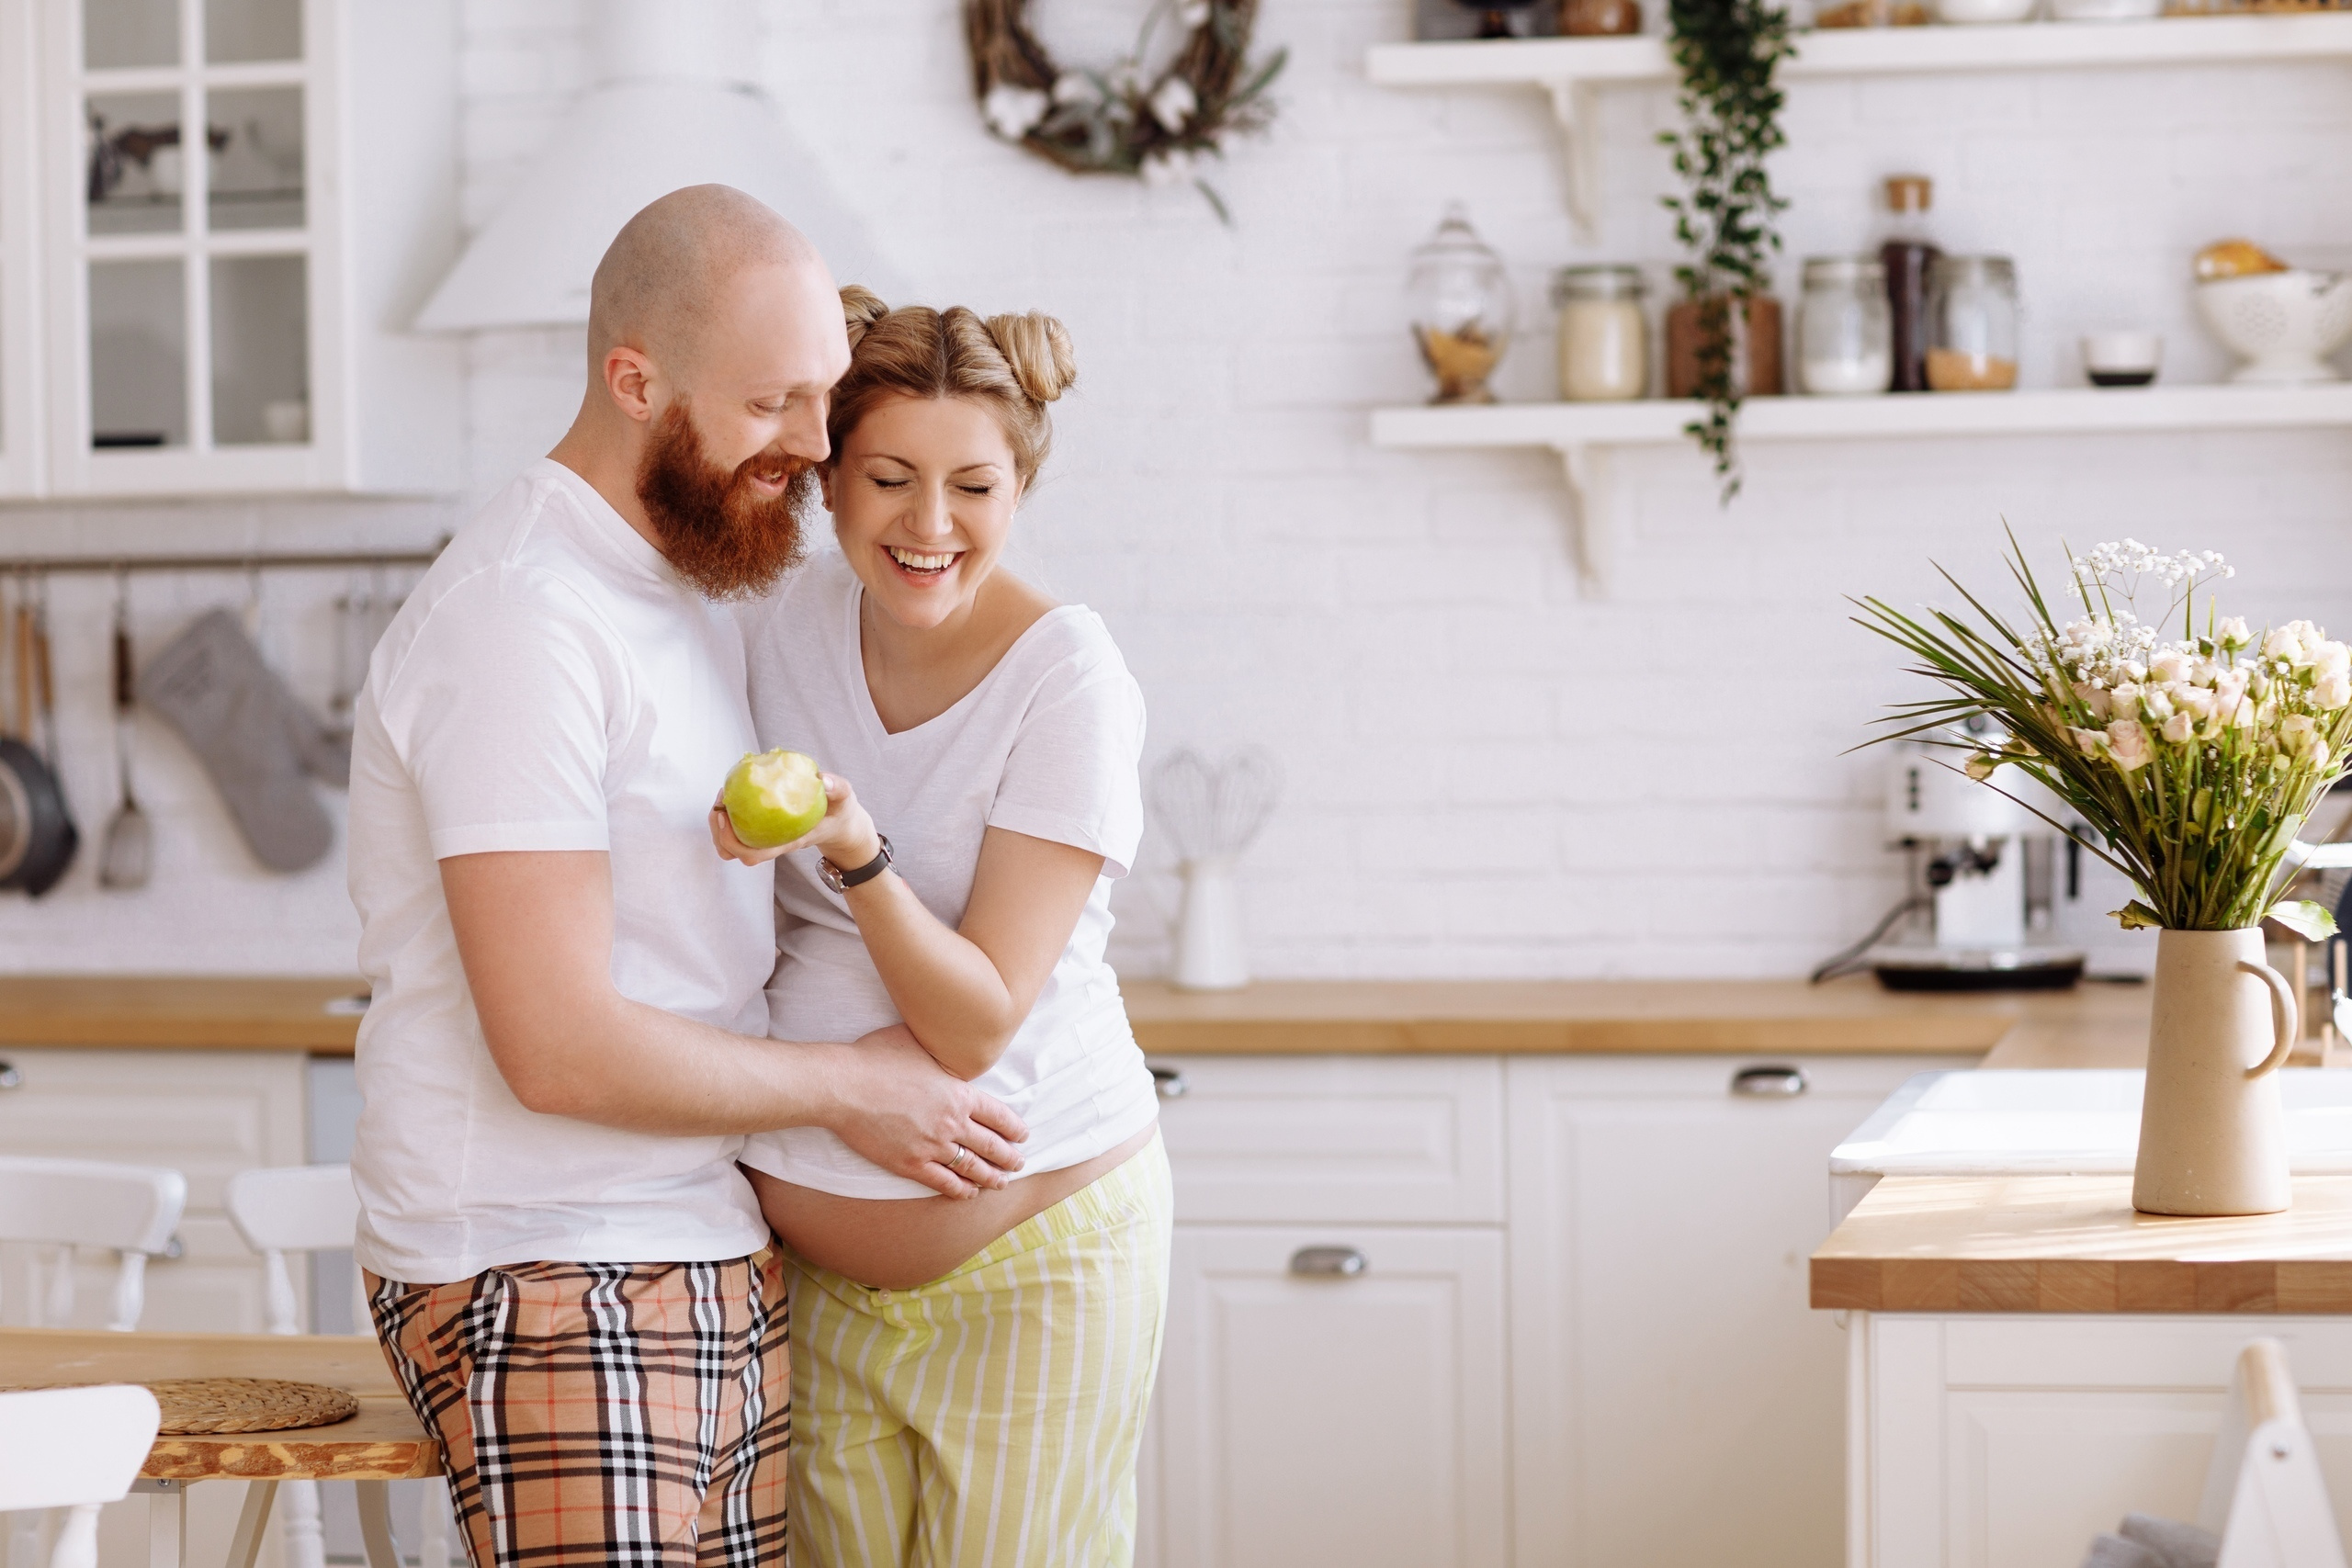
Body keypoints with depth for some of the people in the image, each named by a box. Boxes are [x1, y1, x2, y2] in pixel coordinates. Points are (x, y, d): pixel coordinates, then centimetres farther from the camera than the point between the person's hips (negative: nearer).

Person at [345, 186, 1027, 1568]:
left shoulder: (694, 591, 15)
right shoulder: (520, 618, -16)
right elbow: (561, 1047, -20)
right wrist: (845, 1087, -8)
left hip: (723, 1263, 9)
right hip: (550, 1284, -9)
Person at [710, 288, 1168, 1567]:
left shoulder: (1066, 679, -16)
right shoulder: (785, 630, -1)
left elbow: (974, 1026, -21)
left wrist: (854, 854, -34)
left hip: (1028, 1254, -4)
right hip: (815, 1262, 5)